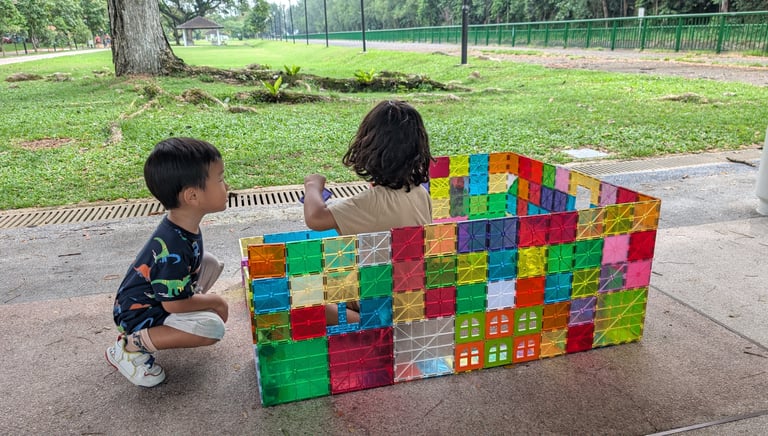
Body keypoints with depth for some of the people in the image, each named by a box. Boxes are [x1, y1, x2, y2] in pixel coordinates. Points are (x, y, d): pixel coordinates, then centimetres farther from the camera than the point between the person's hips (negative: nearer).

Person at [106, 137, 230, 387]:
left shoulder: (184, 225, -6)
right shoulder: (174, 248, -34)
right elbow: (175, 303, -27)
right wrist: (214, 302, -12)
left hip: (158, 297, 9)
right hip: (138, 314, -9)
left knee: (210, 264, 7)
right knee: (213, 327, -25)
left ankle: (170, 326, 9)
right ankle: (131, 345, -10)